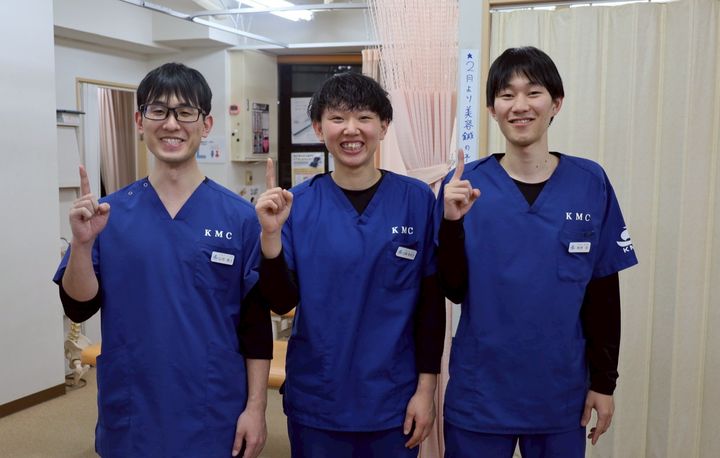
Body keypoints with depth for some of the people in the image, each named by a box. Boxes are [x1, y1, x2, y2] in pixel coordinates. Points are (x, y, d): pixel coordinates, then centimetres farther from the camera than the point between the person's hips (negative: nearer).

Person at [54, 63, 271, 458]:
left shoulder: (239, 217, -6)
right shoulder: (109, 213, -1)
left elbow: (256, 322, -4)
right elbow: (79, 308, -1)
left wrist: (255, 407, -5)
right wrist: (82, 242, -16)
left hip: (216, 417, -1)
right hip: (130, 416, 2)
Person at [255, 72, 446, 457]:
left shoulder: (416, 199, -6)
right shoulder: (298, 204, -5)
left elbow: (431, 302, -2)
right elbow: (282, 302, -6)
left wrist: (426, 387, -2)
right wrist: (271, 233, -20)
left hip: (393, 400, 0)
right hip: (315, 402, 1)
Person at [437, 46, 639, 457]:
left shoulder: (590, 183, -4)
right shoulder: (466, 183, -6)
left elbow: (603, 291, 1)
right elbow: (454, 290, -7)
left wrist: (604, 380, 3)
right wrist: (452, 221, -21)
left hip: (561, 392, 1)